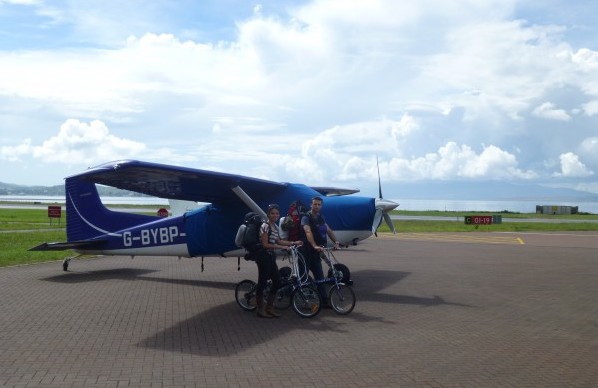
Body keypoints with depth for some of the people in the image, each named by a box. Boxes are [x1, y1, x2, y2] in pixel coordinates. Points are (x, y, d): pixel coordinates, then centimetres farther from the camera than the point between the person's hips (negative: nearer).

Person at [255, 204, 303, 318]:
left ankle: (269, 308, 20)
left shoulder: (276, 227, 13)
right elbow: (265, 244, -17)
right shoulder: (265, 226, -13)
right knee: (262, 283, -1)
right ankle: (260, 310, 10)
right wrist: (281, 247, -21)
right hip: (264, 257, -9)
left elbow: (278, 241, 19)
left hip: (271, 257, 9)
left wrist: (294, 243, 13)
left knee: (277, 282, 8)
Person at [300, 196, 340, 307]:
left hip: (316, 253, 7)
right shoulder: (306, 218, -12)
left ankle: (324, 301, 13)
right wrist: (315, 246, -45)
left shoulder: (321, 218, 11)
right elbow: (308, 232, -29)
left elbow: (328, 230, 7)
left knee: (320, 277, 8)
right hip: (306, 252, -7)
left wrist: (336, 242, -11)